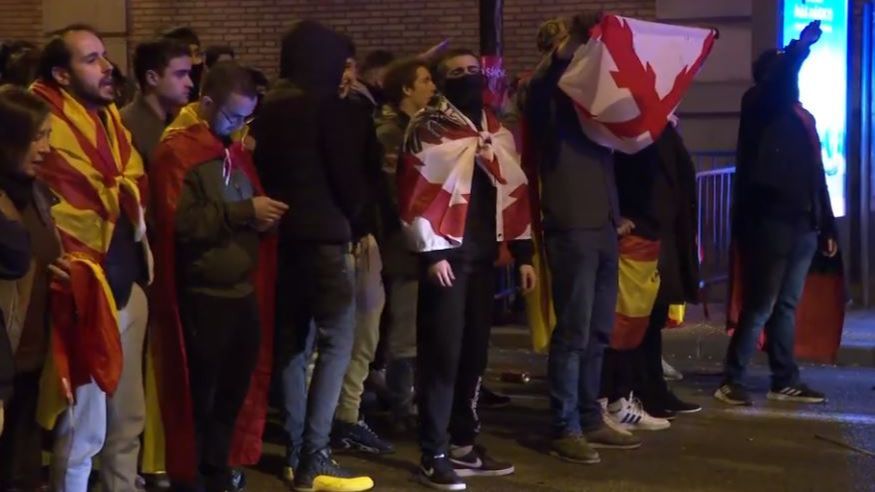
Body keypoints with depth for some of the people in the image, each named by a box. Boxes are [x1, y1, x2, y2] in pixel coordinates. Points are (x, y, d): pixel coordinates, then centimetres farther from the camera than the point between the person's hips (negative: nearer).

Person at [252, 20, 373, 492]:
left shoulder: (268, 106, 12)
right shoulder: (325, 103, -9)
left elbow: (262, 168, 13)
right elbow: (347, 173, -9)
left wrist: (274, 215, 16)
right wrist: (351, 220, 7)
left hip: (281, 234, 8)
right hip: (322, 234, -8)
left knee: (293, 343, 11)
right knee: (336, 342, -6)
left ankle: (296, 453, 13)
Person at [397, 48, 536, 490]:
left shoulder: (498, 131, 16)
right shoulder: (428, 128, -5)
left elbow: (515, 195, 16)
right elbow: (415, 194, -11)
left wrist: (523, 255, 12)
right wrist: (432, 253, -15)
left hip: (483, 255, 7)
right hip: (447, 254, -6)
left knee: (474, 352, 11)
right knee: (443, 353, -7)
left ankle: (463, 444, 22)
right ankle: (434, 455, -1)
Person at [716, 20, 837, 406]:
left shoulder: (802, 117, 19)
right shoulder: (760, 109, -1)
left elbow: (816, 176, 19)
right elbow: (777, 85, -27)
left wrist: (827, 227, 17)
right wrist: (800, 48, -38)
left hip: (802, 224, 7)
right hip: (770, 222, -7)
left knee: (786, 306, 12)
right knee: (760, 307, -5)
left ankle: (785, 382, 18)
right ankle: (731, 382, 2)